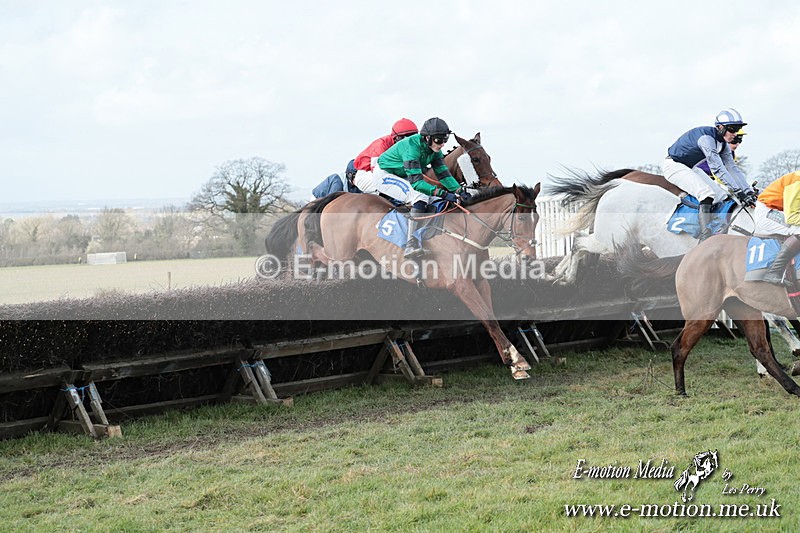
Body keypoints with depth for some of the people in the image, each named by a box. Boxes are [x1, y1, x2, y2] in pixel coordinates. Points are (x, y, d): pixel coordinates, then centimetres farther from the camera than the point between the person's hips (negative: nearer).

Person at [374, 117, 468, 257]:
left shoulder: (434, 149, -7)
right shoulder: (411, 147, -32)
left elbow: (443, 174, -4)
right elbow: (416, 182, -36)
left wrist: (460, 191, -19)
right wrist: (443, 194, -43)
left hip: (402, 178, 10)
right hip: (384, 175, -10)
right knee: (419, 198, -28)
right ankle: (411, 244, -37)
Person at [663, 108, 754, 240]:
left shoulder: (723, 144, 0)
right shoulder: (706, 137, -28)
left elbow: (732, 168, -1)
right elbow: (717, 168, -34)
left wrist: (749, 191, -10)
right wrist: (738, 191, -36)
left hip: (690, 168, 10)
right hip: (674, 165, -10)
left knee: (722, 195, -1)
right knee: (707, 194, -28)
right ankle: (705, 236, -32)